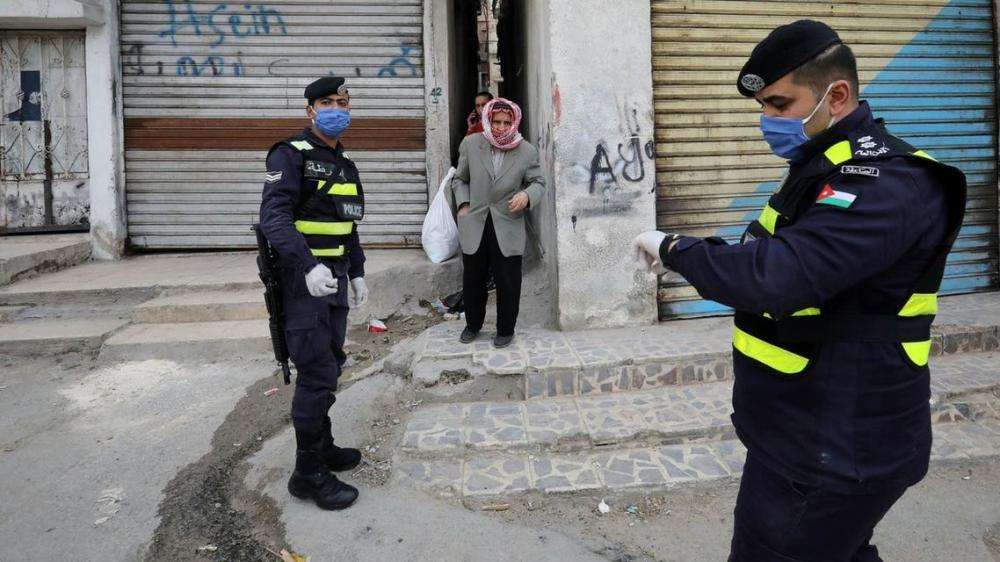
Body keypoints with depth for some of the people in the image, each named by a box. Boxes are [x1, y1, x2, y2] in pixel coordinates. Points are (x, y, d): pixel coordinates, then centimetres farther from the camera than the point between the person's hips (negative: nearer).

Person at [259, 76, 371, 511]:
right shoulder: (291, 156, -9)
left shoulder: (345, 165, 17)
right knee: (317, 373, -7)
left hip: (335, 279, 9)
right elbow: (273, 217, -21)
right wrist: (308, 265, -34)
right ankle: (309, 473, 4)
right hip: (303, 279, -8)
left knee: (329, 366, 16)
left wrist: (356, 273, 18)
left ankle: (322, 446, 32)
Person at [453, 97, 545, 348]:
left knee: (507, 283, 7)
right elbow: (460, 179, 10)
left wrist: (527, 195, -20)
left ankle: (505, 330, 26)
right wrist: (463, 204, -4)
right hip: (474, 226, 2)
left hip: (508, 228, -1)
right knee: (472, 280, 15)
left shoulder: (527, 151, -4)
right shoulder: (470, 144, -1)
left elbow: (539, 182, 1)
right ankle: (473, 324, 36)